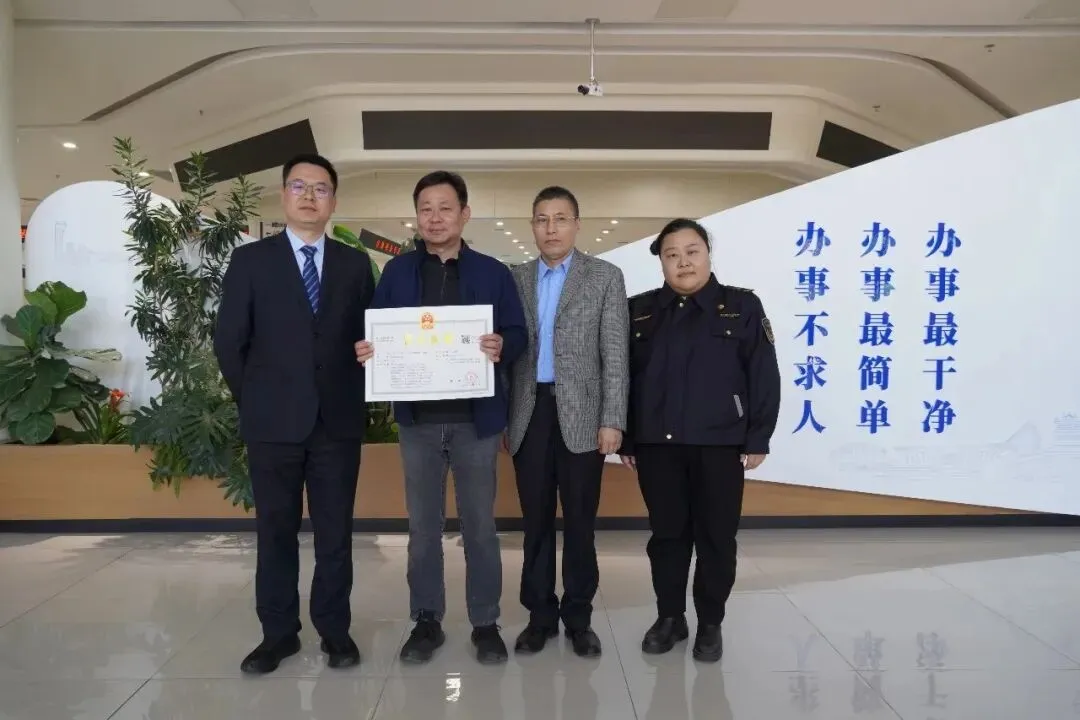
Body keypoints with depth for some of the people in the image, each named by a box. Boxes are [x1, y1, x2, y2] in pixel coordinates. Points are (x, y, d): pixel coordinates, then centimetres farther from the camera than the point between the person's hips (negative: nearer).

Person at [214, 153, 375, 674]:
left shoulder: (355, 264, 6)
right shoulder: (250, 259, 2)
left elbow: (369, 336, 8)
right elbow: (228, 341, 1)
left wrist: (354, 397, 1)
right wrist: (254, 400, 1)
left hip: (338, 419, 1)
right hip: (272, 420, -1)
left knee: (335, 532, 8)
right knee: (275, 531, 9)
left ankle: (335, 629, 22)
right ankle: (278, 632, 23)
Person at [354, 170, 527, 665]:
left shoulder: (493, 273, 4)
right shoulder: (396, 272, 8)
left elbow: (517, 335, 0)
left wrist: (501, 348, -22)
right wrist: (366, 352, -16)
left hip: (476, 418, -1)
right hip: (418, 419, 2)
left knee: (480, 524, 8)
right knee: (422, 526, 11)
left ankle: (485, 622, 22)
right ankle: (426, 620, 25)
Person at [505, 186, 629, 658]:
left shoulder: (606, 277, 2)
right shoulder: (515, 279, 9)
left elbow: (615, 355, -3)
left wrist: (612, 420, -9)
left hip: (581, 415, -2)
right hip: (529, 414, 2)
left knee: (580, 521, 6)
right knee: (536, 521, 9)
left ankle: (578, 617, 21)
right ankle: (540, 614, 23)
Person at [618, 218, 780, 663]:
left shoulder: (742, 307, 1)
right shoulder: (639, 311, 7)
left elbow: (764, 377, -1)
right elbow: (623, 377, 7)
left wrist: (758, 438, -5)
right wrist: (625, 439, 4)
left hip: (720, 443, -2)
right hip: (656, 444, 2)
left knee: (717, 536, 7)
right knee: (667, 533, 11)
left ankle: (710, 624, 24)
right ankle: (669, 617, 27)